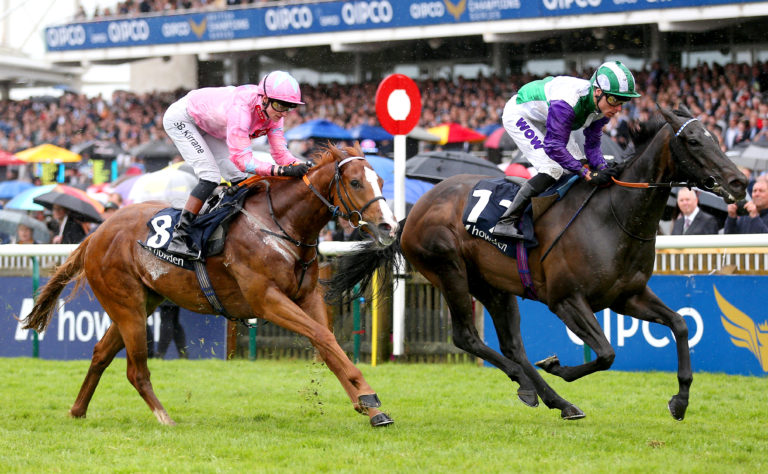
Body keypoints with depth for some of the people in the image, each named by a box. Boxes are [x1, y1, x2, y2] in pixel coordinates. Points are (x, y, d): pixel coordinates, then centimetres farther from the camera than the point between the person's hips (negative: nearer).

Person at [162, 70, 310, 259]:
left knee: (238, 179, 2)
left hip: (206, 126, 9)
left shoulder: (272, 112, -17)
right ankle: (178, 238, -22)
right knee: (210, 176, -22)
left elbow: (280, 153, -14)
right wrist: (283, 171, -52)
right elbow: (242, 160, -44)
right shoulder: (241, 109, -41)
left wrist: (301, 166, -34)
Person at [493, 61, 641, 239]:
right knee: (552, 169, -22)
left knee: (578, 163, 4)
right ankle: (506, 222, -22)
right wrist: (589, 174, -41)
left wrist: (603, 169, -27)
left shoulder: (603, 105, -16)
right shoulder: (565, 103, -42)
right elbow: (554, 147, -40)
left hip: (544, 121, 9)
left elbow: (592, 144, -8)